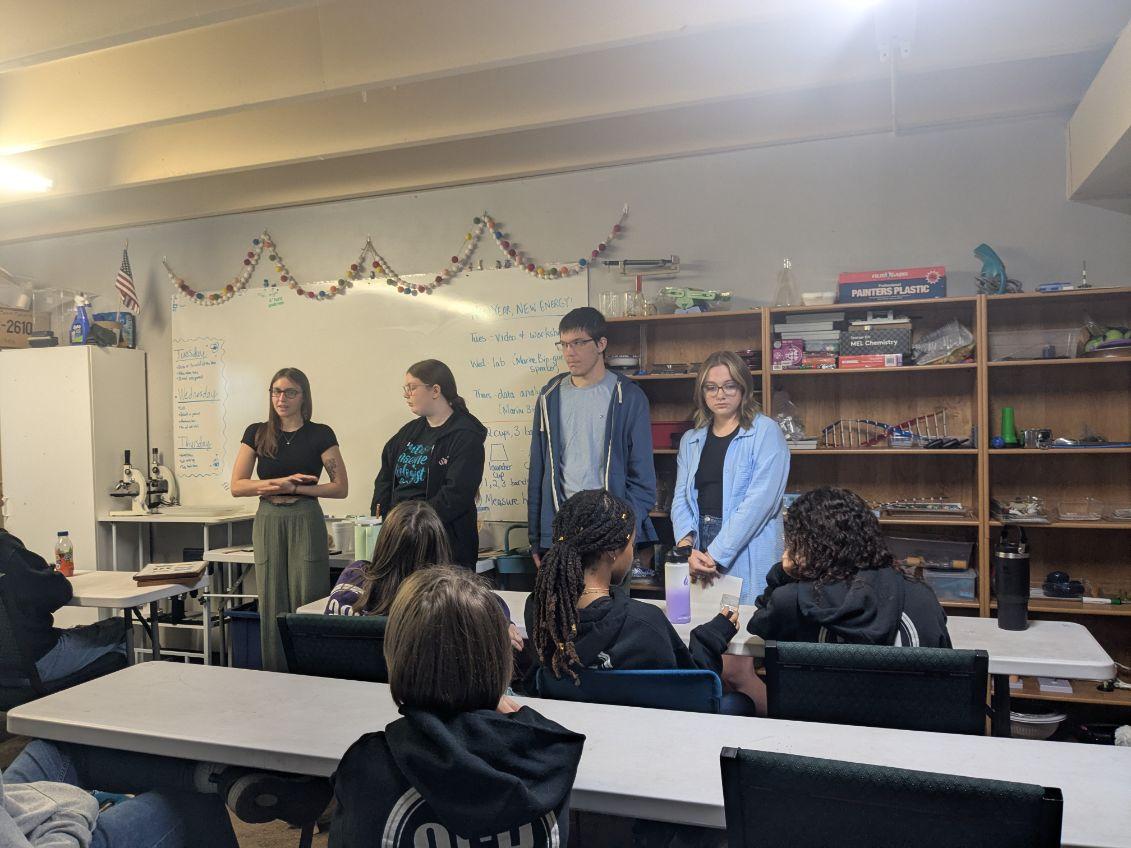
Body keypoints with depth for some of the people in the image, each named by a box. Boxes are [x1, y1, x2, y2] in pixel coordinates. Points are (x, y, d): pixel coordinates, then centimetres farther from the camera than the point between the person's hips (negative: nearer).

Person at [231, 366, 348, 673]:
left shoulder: (320, 435, 0)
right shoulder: (256, 434, 7)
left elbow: (341, 487, -4)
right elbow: (237, 486, 2)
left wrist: (292, 489, -11)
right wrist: (280, 481, -12)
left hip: (306, 523, -2)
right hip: (268, 523, 3)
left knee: (307, 605, 0)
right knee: (272, 606, 7)